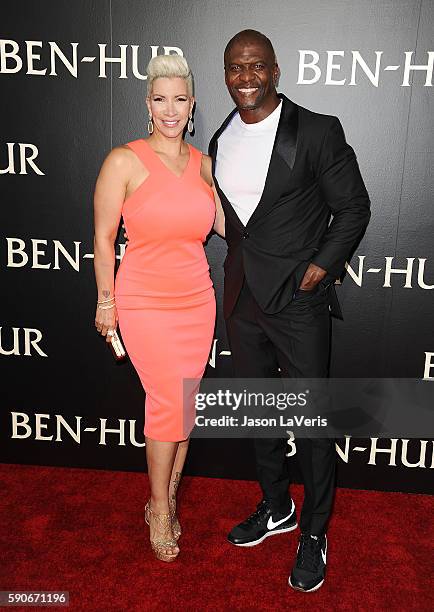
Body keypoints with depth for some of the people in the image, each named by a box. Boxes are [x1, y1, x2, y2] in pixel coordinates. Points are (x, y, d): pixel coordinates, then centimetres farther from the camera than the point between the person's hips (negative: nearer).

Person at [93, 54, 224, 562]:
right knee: (168, 403, -4)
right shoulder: (124, 161, -7)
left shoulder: (202, 163, 7)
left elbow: (226, 225, 15)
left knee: (183, 405, 10)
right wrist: (106, 302, -2)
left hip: (196, 299, 5)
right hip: (145, 302, -4)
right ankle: (160, 509, 22)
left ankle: (166, 501, 31)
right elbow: (103, 238, -4)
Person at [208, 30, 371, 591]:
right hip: (242, 298, 6)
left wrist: (321, 266, -13)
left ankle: (314, 532, 29)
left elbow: (354, 207, -5)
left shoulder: (317, 132, -9)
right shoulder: (220, 140, 9)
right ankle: (275, 508, 41)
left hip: (298, 299, -5)